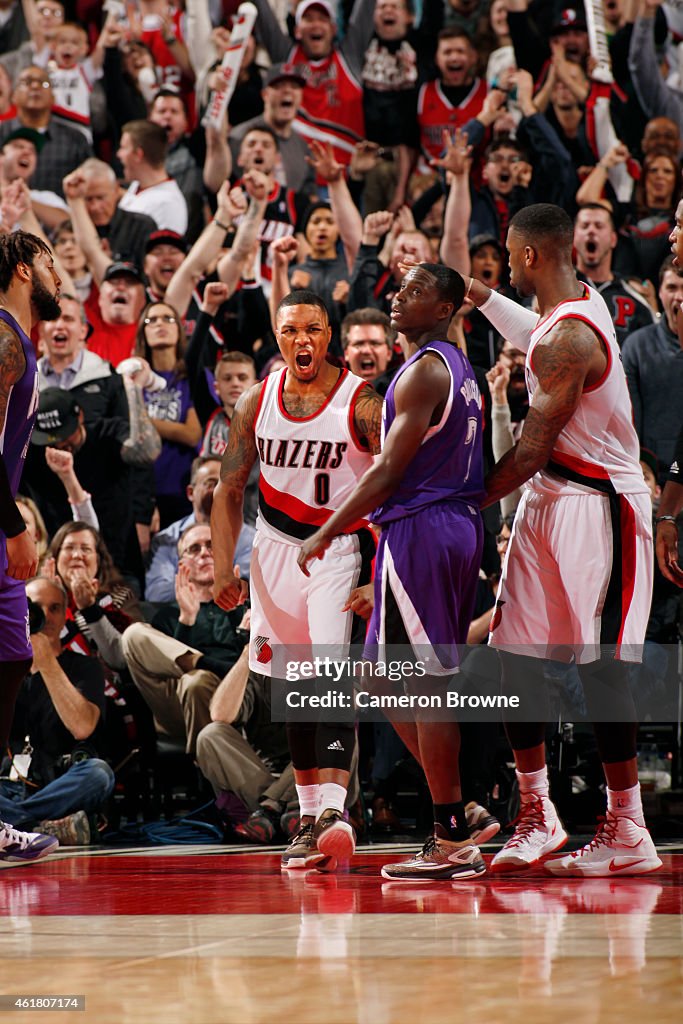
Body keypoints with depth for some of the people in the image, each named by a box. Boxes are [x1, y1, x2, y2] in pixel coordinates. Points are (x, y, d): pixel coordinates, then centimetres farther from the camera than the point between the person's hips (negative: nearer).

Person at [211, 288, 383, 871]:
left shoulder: (362, 403, -14)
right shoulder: (257, 401, -1)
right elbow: (230, 490, 7)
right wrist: (224, 571, -2)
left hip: (341, 550, -5)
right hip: (277, 548, 5)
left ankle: (333, 812, -32)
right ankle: (310, 817, 20)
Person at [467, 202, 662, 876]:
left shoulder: (567, 340, -22)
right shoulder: (577, 302, 8)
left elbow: (532, 451, -20)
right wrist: (480, 298, 37)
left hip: (595, 505, -9)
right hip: (548, 498, 9)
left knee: (597, 664, -8)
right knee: (515, 651, 6)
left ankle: (628, 832, -3)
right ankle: (536, 817, 12)